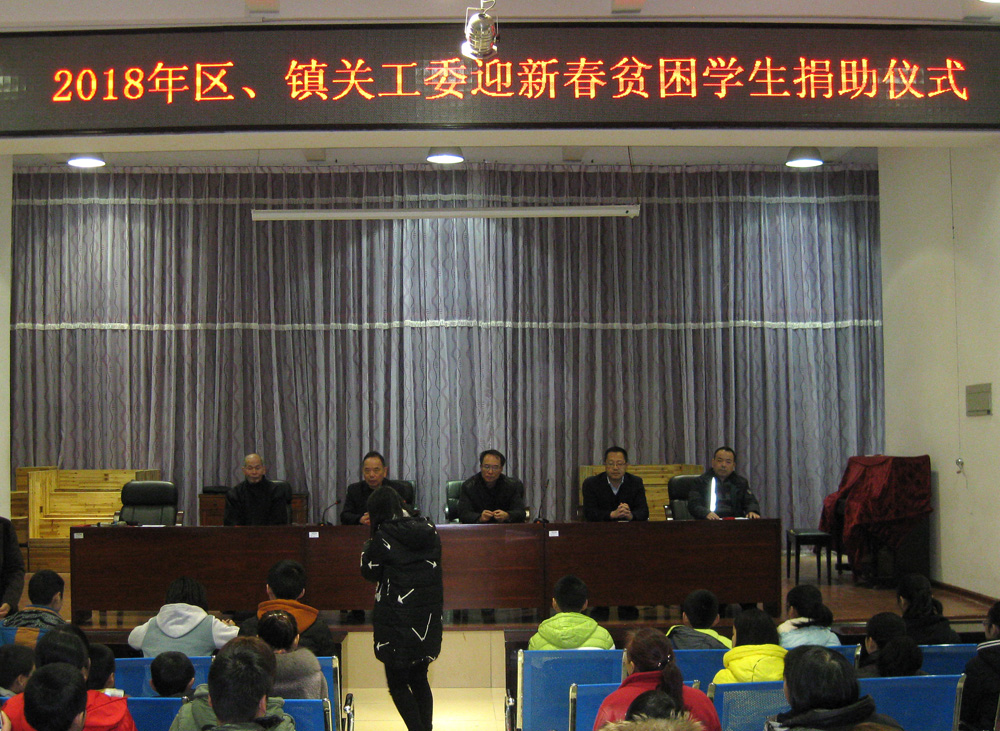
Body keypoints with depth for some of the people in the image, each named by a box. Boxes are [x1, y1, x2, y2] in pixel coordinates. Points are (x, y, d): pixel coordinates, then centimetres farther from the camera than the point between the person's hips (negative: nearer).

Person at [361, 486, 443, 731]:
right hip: (427, 618, 6)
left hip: (397, 618, -6)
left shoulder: (383, 536, -12)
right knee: (419, 679, 18)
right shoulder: (428, 530, 4)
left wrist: (366, 550, 12)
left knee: (397, 683, 4)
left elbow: (370, 572, -2)